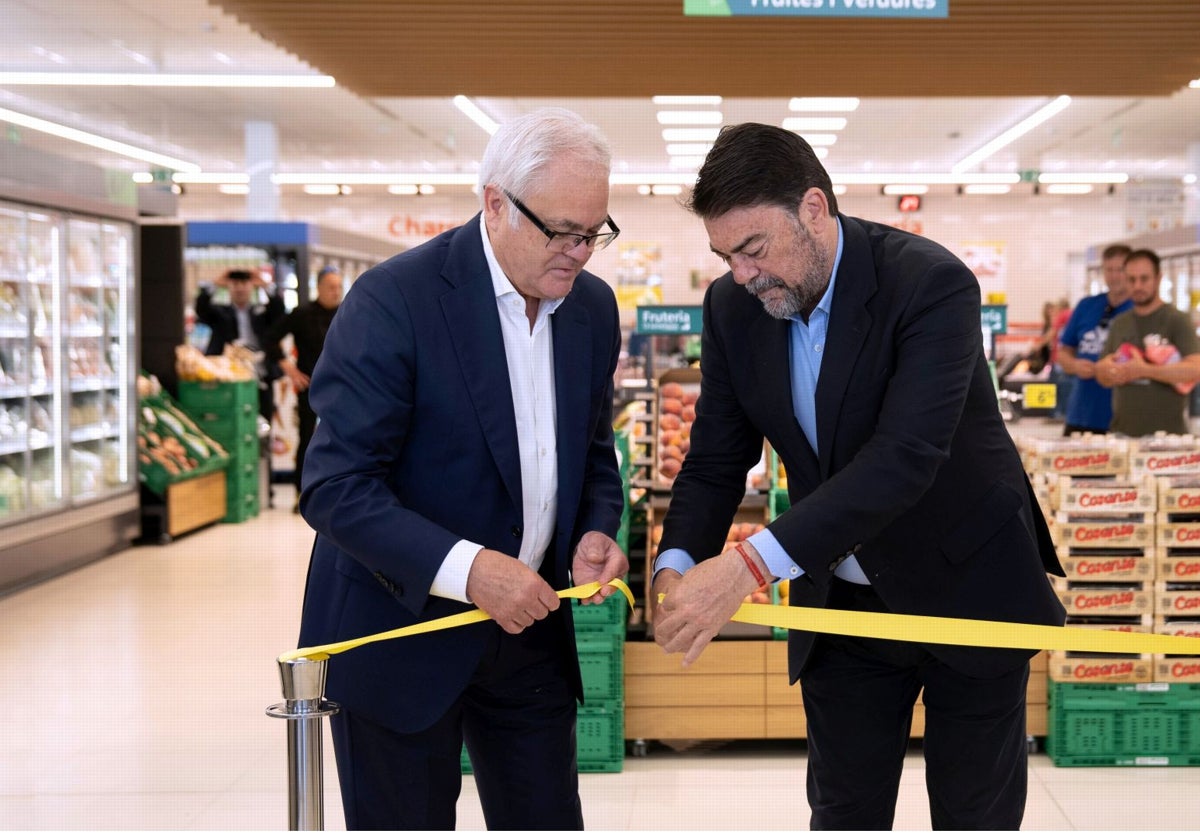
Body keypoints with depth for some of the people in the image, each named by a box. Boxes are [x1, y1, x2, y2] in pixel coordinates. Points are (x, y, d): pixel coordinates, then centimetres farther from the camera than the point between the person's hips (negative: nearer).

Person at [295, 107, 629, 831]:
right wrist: (463, 567, -31)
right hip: (401, 628, -5)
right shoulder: (393, 300, -19)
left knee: (549, 822, 13)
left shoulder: (594, 306, 3)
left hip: (527, 627, 6)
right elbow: (335, 487, -21)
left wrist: (597, 530, -6)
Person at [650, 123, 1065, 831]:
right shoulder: (733, 308, -7)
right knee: (843, 815, 13)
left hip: (966, 587, -4)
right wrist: (678, 565, -26)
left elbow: (903, 458, -36)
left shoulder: (932, 284, -25)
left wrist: (749, 565, -44)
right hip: (842, 604, 4)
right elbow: (716, 461, -4)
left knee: (977, 816, 9)